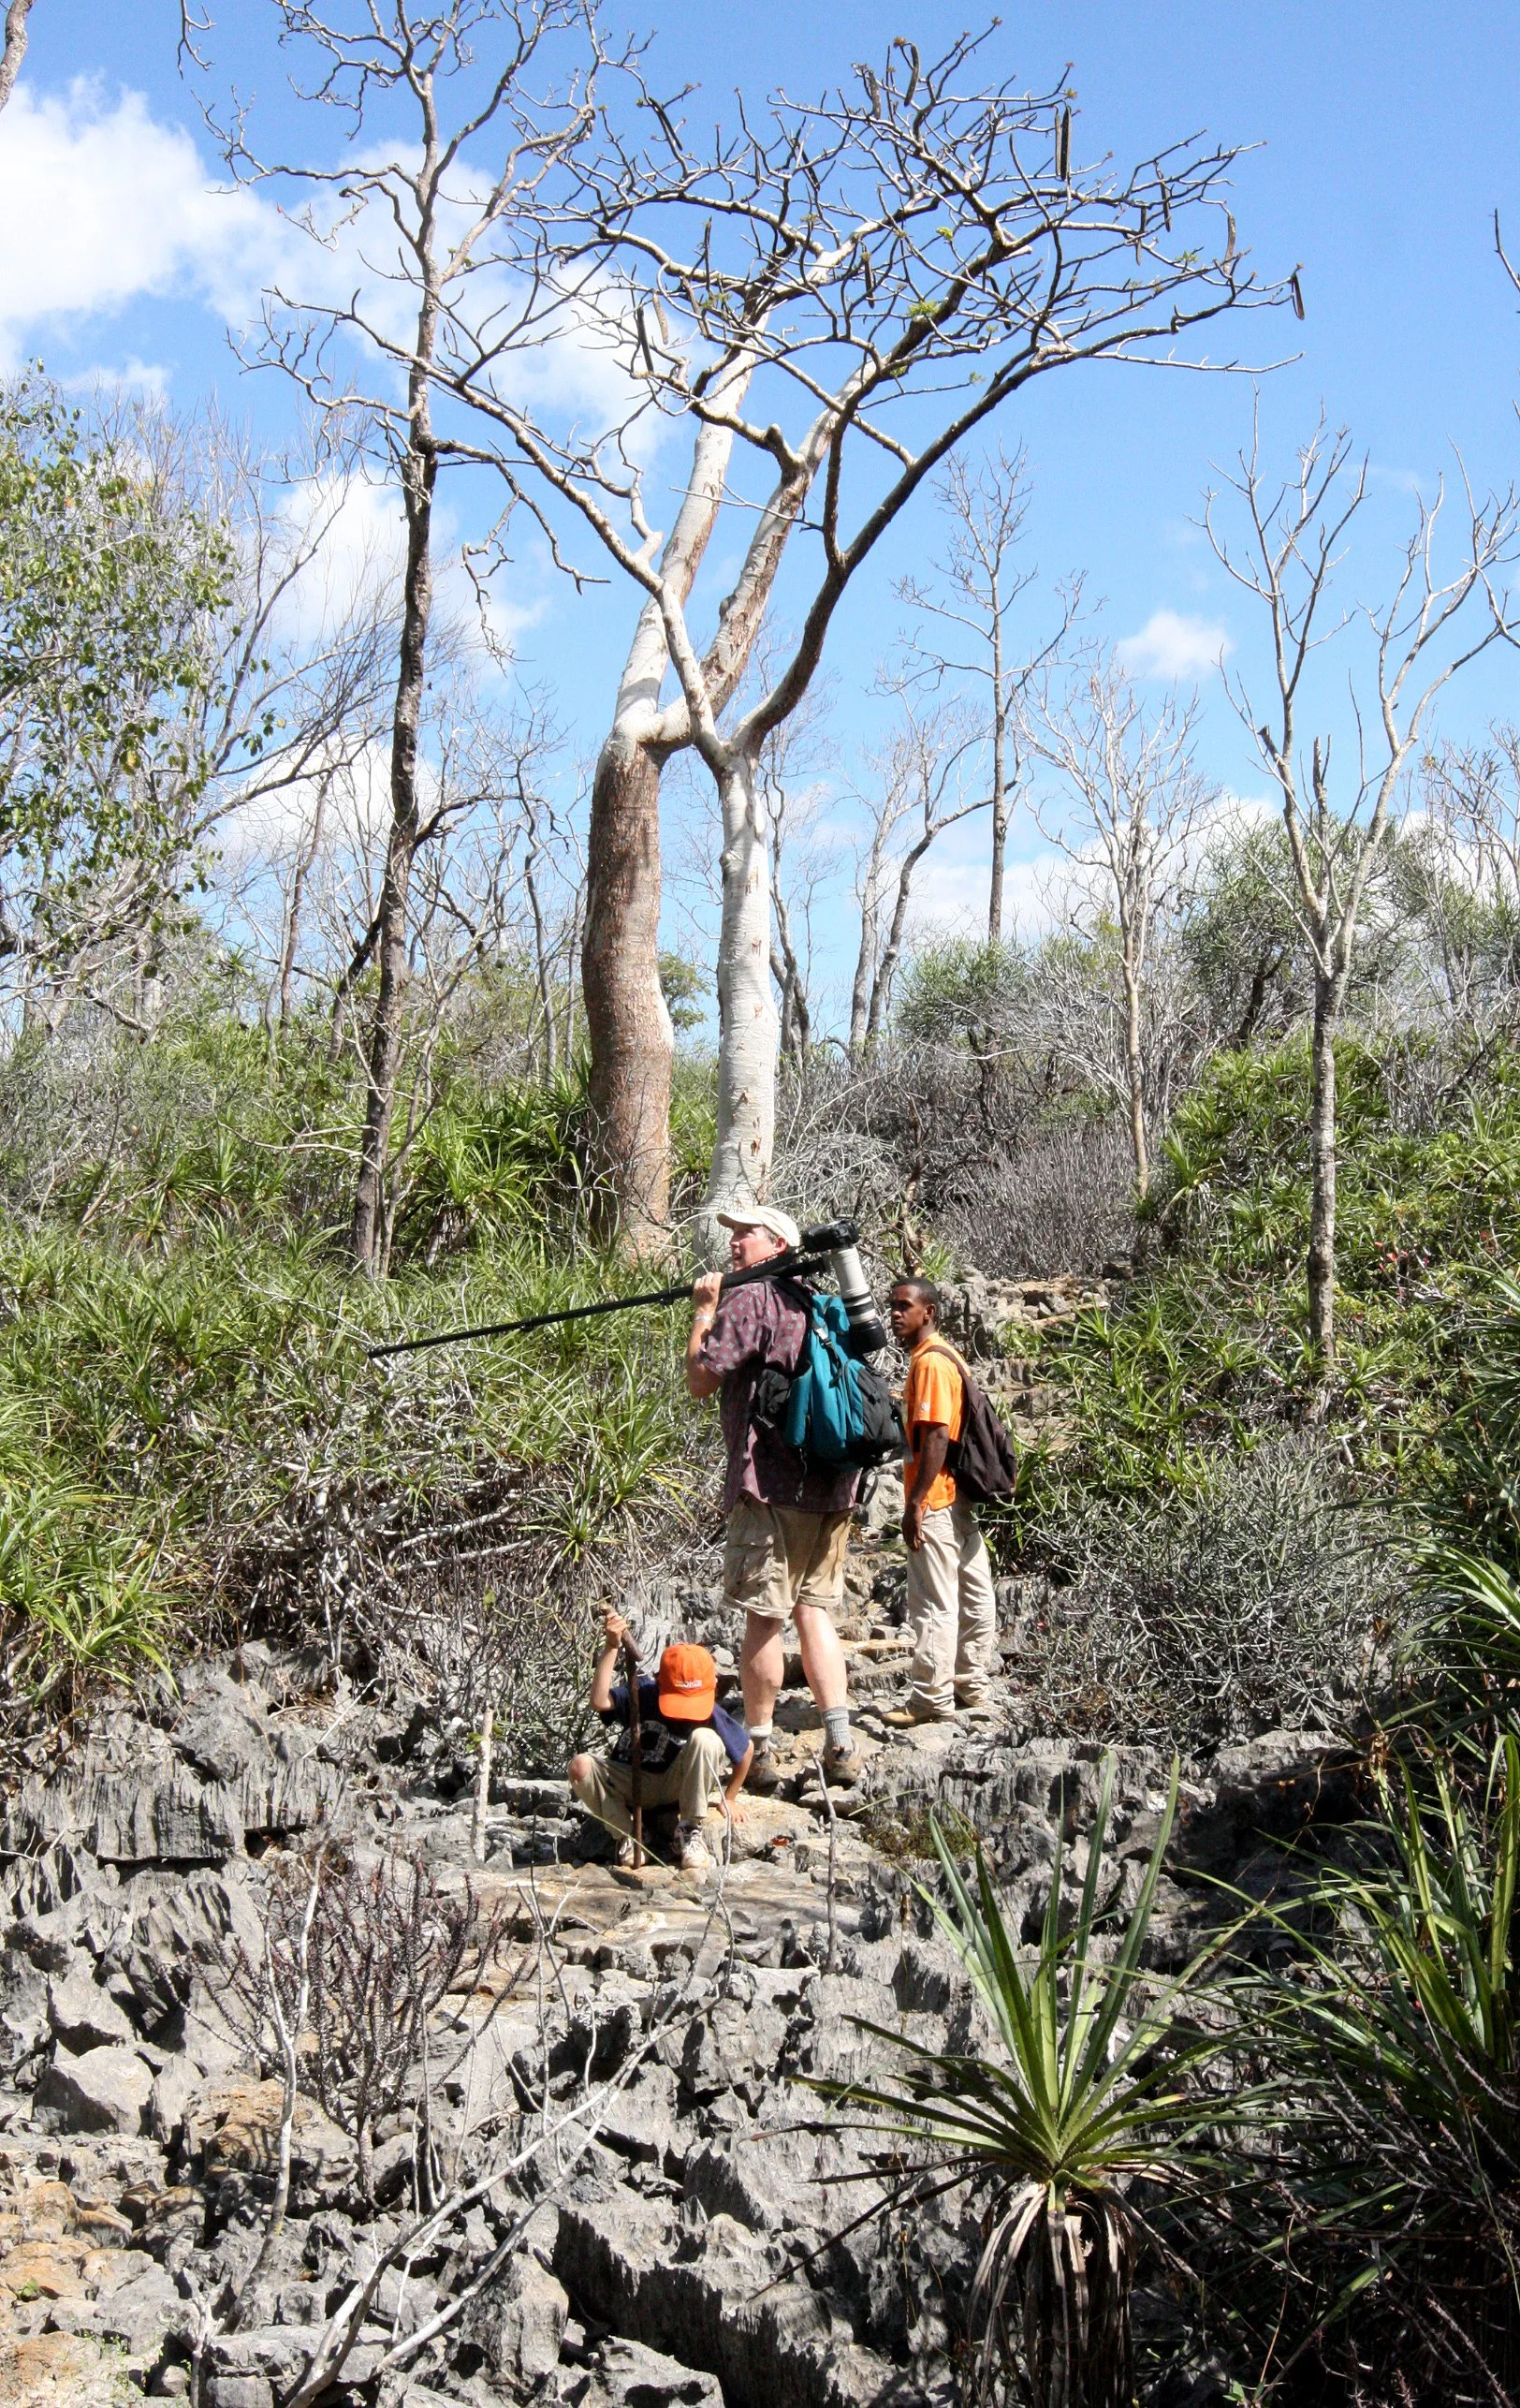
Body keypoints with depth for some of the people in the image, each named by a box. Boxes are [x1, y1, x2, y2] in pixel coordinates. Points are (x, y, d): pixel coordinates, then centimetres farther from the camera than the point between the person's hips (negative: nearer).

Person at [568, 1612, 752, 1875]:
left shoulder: (712, 1715, -18)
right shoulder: (641, 1693, -19)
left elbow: (746, 1750, -3)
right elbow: (599, 1702, -37)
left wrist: (729, 1799, 6)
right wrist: (612, 1647, -42)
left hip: (676, 1785, 0)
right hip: (631, 1786, 0)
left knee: (705, 1740, -31)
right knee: (580, 1767, -30)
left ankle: (690, 1831, -17)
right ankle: (627, 1837, -12)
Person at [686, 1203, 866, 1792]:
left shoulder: (748, 1301, -7)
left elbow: (702, 1380, -8)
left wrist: (703, 1310, 3)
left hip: (771, 1484, -8)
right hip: (832, 1482, 8)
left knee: (764, 1616, 0)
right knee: (814, 1610, 11)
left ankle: (758, 1751, 6)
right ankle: (840, 1747, 6)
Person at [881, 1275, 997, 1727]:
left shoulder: (930, 1362, -15)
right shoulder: (943, 1357, 16)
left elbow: (936, 1437, -21)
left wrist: (916, 1503, -22)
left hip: (935, 1503, -10)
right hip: (961, 1499, 10)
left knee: (933, 1603, -5)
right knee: (973, 1593, 14)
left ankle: (933, 1699, -1)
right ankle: (973, 1685, 23)